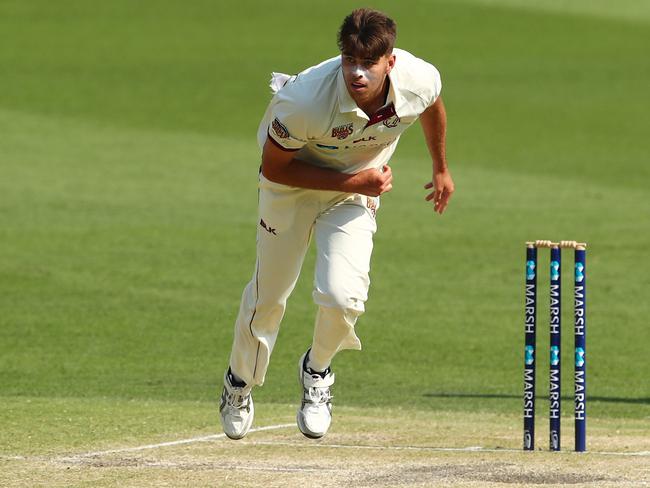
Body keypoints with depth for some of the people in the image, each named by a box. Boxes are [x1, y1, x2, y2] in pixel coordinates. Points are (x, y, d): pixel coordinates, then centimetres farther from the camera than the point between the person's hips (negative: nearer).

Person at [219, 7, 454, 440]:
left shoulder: (420, 80, -27)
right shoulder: (306, 100, -39)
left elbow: (432, 107, 0)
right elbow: (274, 167, -23)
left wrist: (441, 169, 16)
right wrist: (354, 183, -29)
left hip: (359, 186, 2)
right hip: (294, 181, -2)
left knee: (342, 295, -19)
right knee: (269, 294, 9)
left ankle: (317, 371, 14)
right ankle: (240, 382, 40)